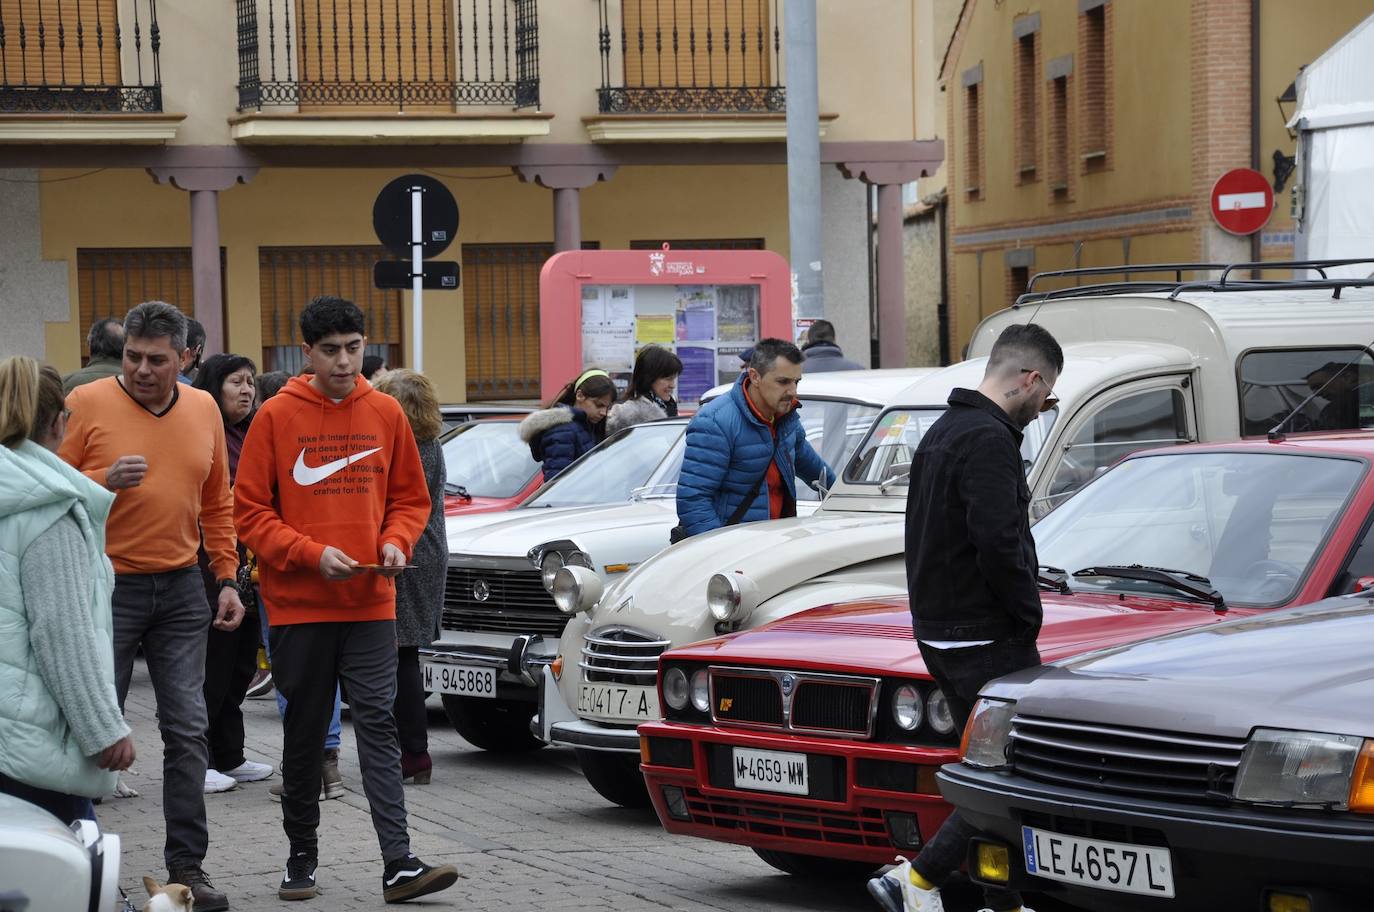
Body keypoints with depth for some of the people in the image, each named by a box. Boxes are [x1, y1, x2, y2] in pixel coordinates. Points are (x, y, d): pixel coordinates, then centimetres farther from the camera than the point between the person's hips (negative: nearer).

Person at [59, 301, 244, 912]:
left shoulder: (203, 410, 9)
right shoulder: (87, 404, -6)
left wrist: (227, 576, 10)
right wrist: (105, 481, -21)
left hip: (181, 589, 4)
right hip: (107, 589, -4)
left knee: (188, 730, 1)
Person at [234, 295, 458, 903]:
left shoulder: (385, 413, 5)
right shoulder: (276, 417, -3)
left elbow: (410, 497, 14)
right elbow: (250, 511, -3)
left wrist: (396, 542, -6)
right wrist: (312, 554, -15)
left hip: (371, 603, 1)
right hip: (298, 604, -1)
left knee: (377, 725, -6)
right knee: (304, 733, 9)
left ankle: (398, 864, -12)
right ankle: (301, 859, 22)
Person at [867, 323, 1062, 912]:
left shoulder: (941, 432, 16)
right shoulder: (989, 440, -17)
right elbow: (999, 542, -26)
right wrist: (1028, 616, -12)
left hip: (937, 630, 10)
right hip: (986, 638, -10)